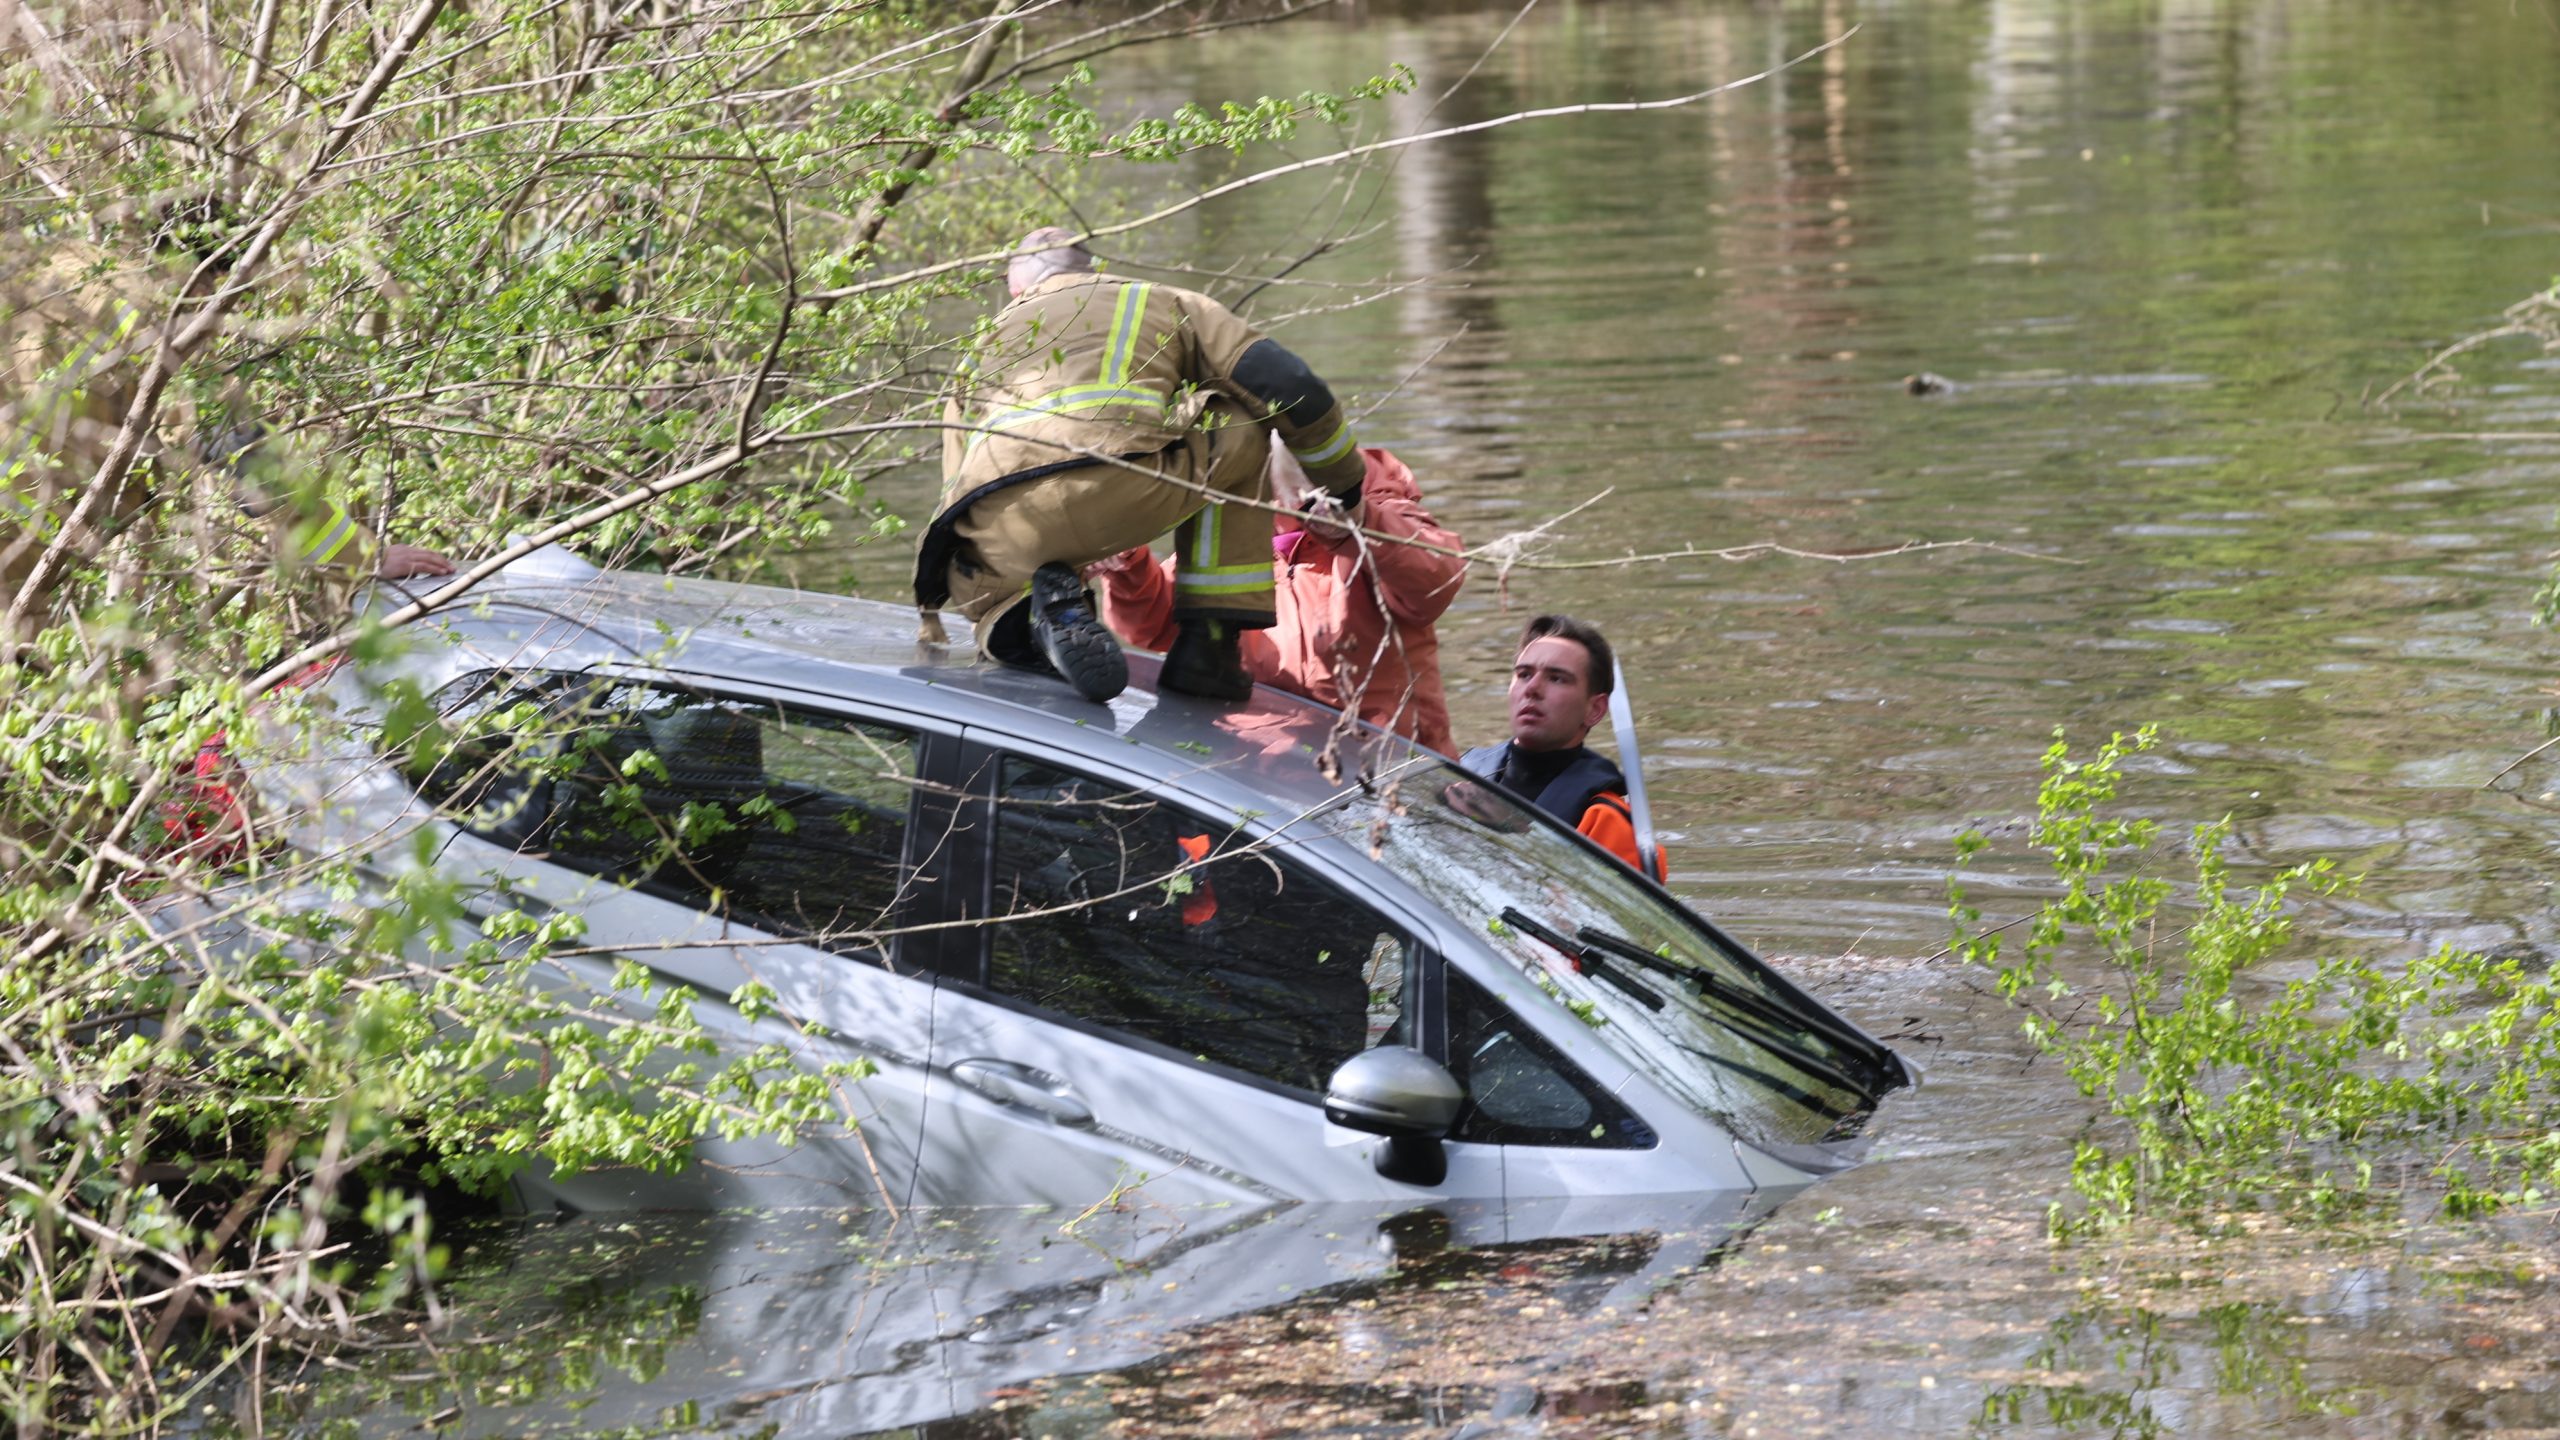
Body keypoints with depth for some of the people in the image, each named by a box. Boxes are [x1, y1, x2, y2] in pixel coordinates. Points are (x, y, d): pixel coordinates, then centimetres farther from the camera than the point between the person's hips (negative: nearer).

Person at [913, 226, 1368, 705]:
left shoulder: (984, 347, 38)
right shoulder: (1167, 305, 31)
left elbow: (958, 497, 37)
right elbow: (1284, 384, 21)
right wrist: (1344, 484, 36)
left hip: (1010, 526, 2)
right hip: (1130, 493, -2)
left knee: (969, 571, 39)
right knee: (1241, 430, 30)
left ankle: (1027, 611, -2)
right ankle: (1208, 643, 16)